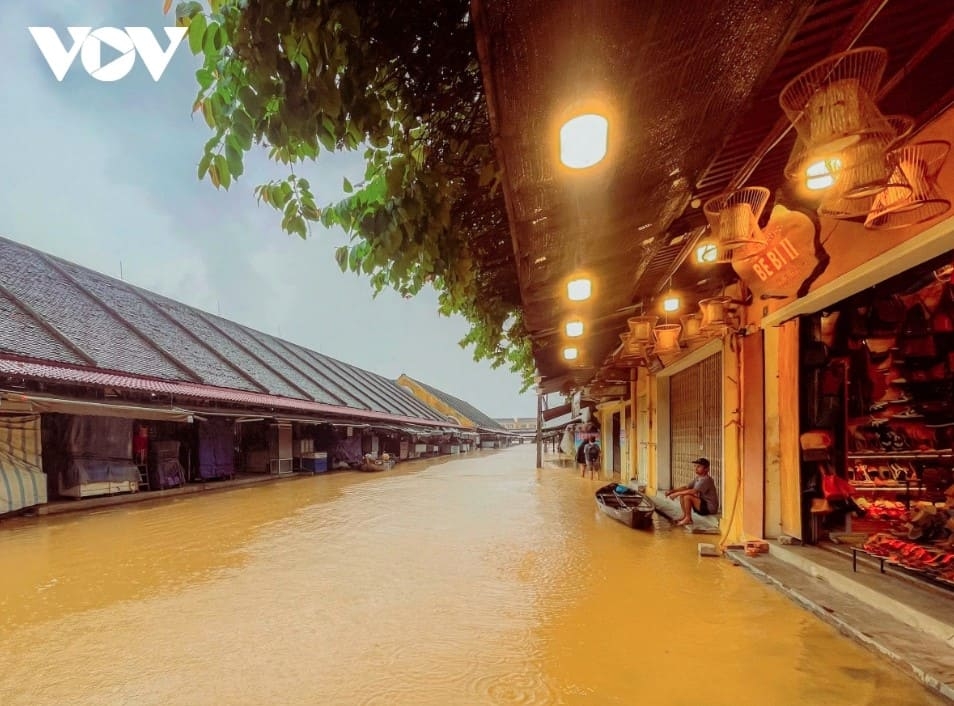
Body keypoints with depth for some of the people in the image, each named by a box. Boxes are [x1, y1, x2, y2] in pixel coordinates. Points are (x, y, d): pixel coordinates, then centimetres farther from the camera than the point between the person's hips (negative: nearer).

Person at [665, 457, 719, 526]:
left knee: (687, 496, -25)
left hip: (709, 508, -9)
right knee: (682, 495, 4)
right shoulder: (697, 478, 8)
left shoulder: (706, 479, -21)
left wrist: (677, 493, -27)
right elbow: (686, 487, 8)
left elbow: (694, 491, -31)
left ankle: (688, 519, -9)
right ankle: (685, 515, 8)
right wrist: (672, 491, -6)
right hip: (702, 505, 9)